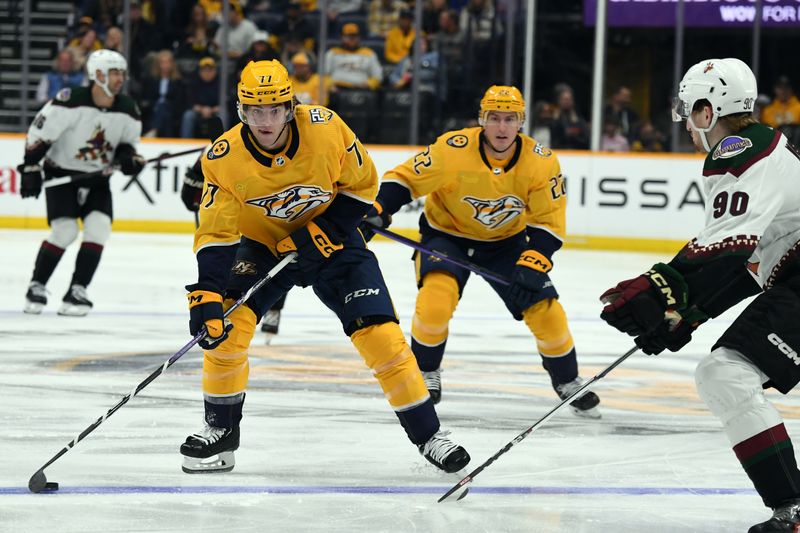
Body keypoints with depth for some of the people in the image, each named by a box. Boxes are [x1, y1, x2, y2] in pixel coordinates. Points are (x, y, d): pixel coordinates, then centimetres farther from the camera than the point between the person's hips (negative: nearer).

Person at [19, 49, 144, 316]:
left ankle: (77, 291, -5)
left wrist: (128, 156, -12)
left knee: (99, 228, -14)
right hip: (61, 173, -5)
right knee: (64, 230, -16)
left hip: (98, 178, 5)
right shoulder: (71, 101, -21)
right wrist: (30, 168, -18)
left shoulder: (128, 110, -5)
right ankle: (37, 286, 2)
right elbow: (39, 133, -16)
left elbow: (128, 142, 10)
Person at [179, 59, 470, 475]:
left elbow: (362, 183, -8)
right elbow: (216, 234, -20)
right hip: (263, 243, 1)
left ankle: (428, 434, 4)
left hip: (332, 240, -1)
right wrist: (206, 295, -33)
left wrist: (327, 231, -19)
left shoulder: (326, 128, -24)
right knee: (226, 323, -20)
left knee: (381, 335, -10)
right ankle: (221, 432, -1)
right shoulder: (223, 158, -22)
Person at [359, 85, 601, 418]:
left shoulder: (541, 162, -19)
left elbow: (548, 221, -12)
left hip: (506, 241, 2)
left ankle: (568, 383, 19)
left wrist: (532, 264, -25)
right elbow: (404, 179, -17)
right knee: (435, 299, -28)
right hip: (447, 234, -2)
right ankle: (425, 374, -4)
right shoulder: (453, 150, -27)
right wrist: (378, 211, -31)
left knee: (545, 309, -7)